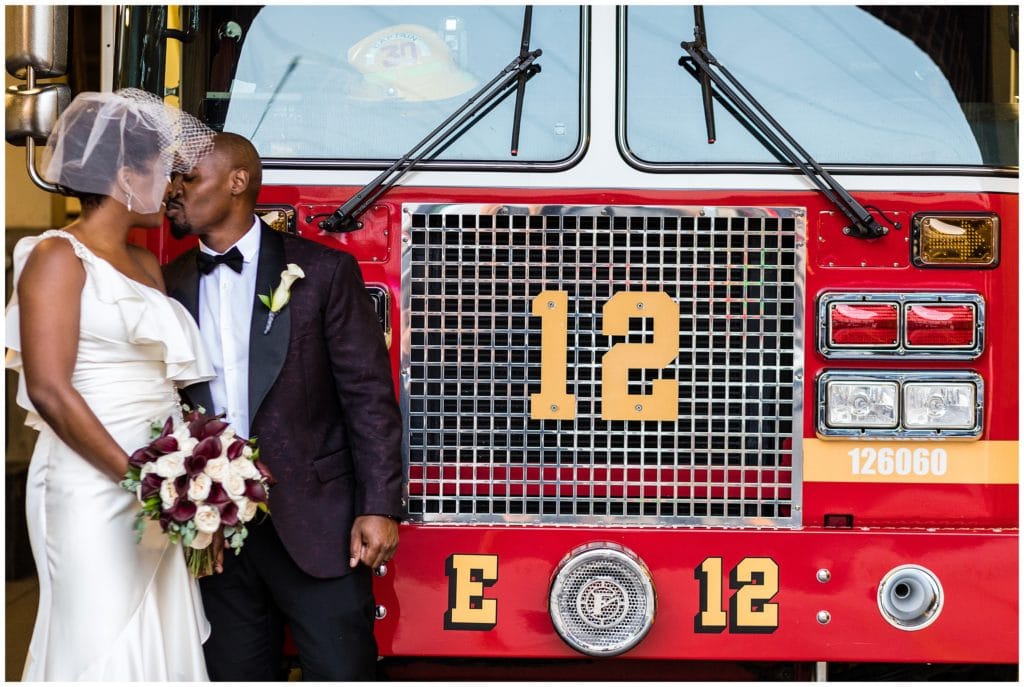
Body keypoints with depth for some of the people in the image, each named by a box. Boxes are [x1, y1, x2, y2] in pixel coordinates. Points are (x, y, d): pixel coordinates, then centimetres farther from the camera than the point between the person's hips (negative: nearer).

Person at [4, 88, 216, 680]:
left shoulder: (148, 263, 17)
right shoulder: (59, 256, -5)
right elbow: (49, 391, -14)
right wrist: (136, 475, -15)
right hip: (93, 487, -7)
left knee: (161, 641, 7)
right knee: (103, 646, -5)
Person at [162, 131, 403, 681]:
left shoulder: (323, 271, -4)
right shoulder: (170, 286, 8)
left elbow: (368, 396, -6)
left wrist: (379, 508, -11)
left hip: (316, 526, -4)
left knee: (341, 670, 0)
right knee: (235, 671, 12)